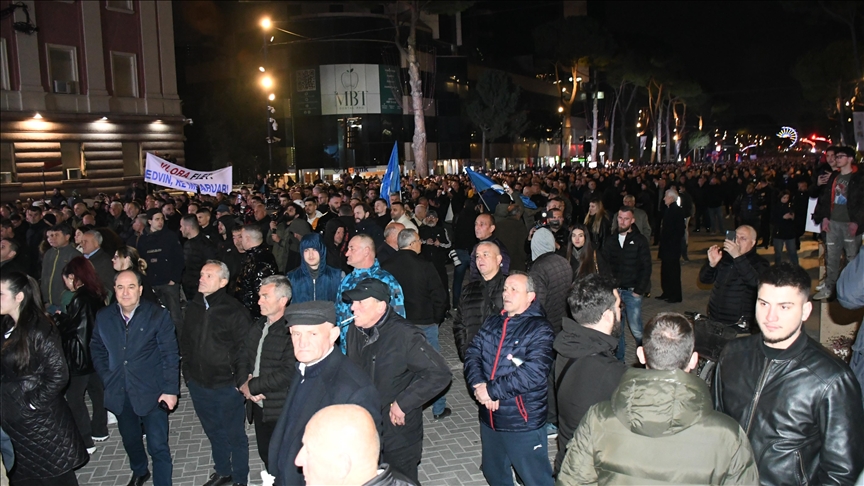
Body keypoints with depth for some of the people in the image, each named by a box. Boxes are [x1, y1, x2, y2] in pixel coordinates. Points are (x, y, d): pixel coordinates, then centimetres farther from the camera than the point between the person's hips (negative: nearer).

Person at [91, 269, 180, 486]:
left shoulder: (158, 315, -11)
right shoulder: (103, 317, 1)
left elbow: (170, 354, -10)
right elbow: (97, 349, 12)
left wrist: (171, 389, -13)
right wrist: (106, 377, 0)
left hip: (151, 393, -4)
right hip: (119, 394, 4)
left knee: (158, 446, -2)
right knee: (130, 440, 23)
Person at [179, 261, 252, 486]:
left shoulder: (234, 310, -15)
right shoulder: (192, 308, 1)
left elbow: (246, 346, -13)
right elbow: (184, 341, 14)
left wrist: (239, 378, -11)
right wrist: (188, 372, 10)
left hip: (226, 385, -5)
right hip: (198, 384, 6)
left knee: (235, 435, 9)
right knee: (214, 432, 23)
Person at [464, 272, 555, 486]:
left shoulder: (540, 329, -12)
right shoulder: (492, 322, 8)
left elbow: (533, 373, -24)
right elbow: (472, 353, 1)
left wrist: (492, 390, -21)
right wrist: (478, 384, -18)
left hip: (523, 422, -6)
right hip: (489, 417, 6)